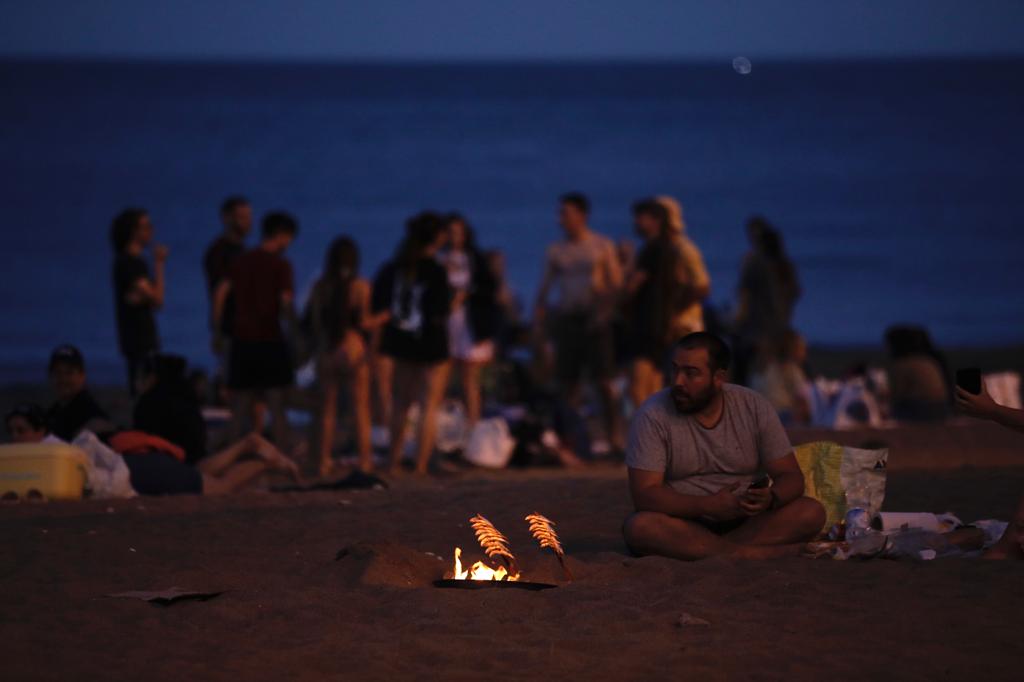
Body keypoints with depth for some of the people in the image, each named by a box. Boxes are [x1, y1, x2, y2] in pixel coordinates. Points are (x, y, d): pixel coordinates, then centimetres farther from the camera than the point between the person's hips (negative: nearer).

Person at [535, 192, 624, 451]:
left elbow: (616, 283, 0)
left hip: (594, 319, -3)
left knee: (603, 379, -6)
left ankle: (613, 433, 0)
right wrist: (540, 307, -10)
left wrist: (605, 310, -16)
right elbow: (545, 284, 9)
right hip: (566, 319, 3)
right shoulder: (556, 251, 11)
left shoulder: (602, 246, 3)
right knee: (567, 380, 0)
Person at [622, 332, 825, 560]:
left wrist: (771, 498, -26)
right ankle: (758, 553, -31)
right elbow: (645, 494, -16)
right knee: (638, 527, -34)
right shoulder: (653, 415, -10)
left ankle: (693, 551, -26)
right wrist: (709, 505, -30)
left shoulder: (754, 407, -2)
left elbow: (791, 477, -1)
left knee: (811, 513, -22)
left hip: (747, 522, 2)